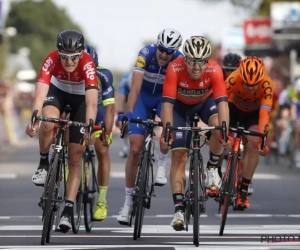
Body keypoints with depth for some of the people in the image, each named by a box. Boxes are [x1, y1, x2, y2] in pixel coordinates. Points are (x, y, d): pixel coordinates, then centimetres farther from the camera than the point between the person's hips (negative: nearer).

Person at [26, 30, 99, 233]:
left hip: (80, 97, -1)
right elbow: (40, 94, -42)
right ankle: (44, 164, -7)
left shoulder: (87, 64, -36)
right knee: (48, 123, -34)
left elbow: (92, 102, -43)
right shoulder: (51, 60, -33)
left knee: (75, 158, -5)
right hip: (57, 91, 1)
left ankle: (68, 210, 0)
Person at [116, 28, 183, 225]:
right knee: (135, 148, -8)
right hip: (143, 96, 0)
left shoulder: (179, 61, -25)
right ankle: (128, 200, 1)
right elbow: (135, 87, -35)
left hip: (164, 97, 0)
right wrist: (129, 113, -46)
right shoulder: (146, 54, -28)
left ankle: (161, 164, -7)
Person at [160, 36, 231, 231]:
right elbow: (168, 103, -37)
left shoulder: (214, 70, -33)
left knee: (218, 127, -32)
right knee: (179, 156, -11)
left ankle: (212, 167, -4)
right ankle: (179, 209, -10)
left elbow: (222, 102, -40)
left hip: (205, 102, 1)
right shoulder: (175, 69, -35)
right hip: (181, 106, -1)